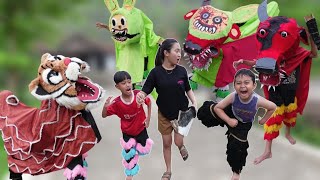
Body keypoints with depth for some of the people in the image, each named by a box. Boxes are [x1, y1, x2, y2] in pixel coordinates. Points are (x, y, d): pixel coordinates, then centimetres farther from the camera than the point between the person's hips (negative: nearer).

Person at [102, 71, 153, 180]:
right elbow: (104, 115, -17)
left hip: (141, 128, 1)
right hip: (127, 132, -1)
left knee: (144, 150, 14)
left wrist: (148, 118, -4)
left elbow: (149, 103, -4)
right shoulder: (116, 103, -27)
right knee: (129, 154, 8)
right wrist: (105, 107, -39)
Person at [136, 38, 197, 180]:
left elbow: (188, 89, 3)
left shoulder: (182, 71, -10)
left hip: (181, 112, 0)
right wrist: (140, 96, -36)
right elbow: (145, 91, -14)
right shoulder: (156, 72, -15)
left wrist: (194, 103, -11)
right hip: (164, 113, 0)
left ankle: (182, 146, 39)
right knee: (166, 143, 11)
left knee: (178, 142, 0)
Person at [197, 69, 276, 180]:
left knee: (237, 146, 2)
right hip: (231, 115, 1)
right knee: (208, 110, -12)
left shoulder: (258, 100, -41)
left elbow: (273, 107, -21)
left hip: (243, 124, -1)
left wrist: (263, 120, -11)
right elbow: (217, 107, -22)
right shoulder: (233, 96, -37)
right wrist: (228, 120, -30)